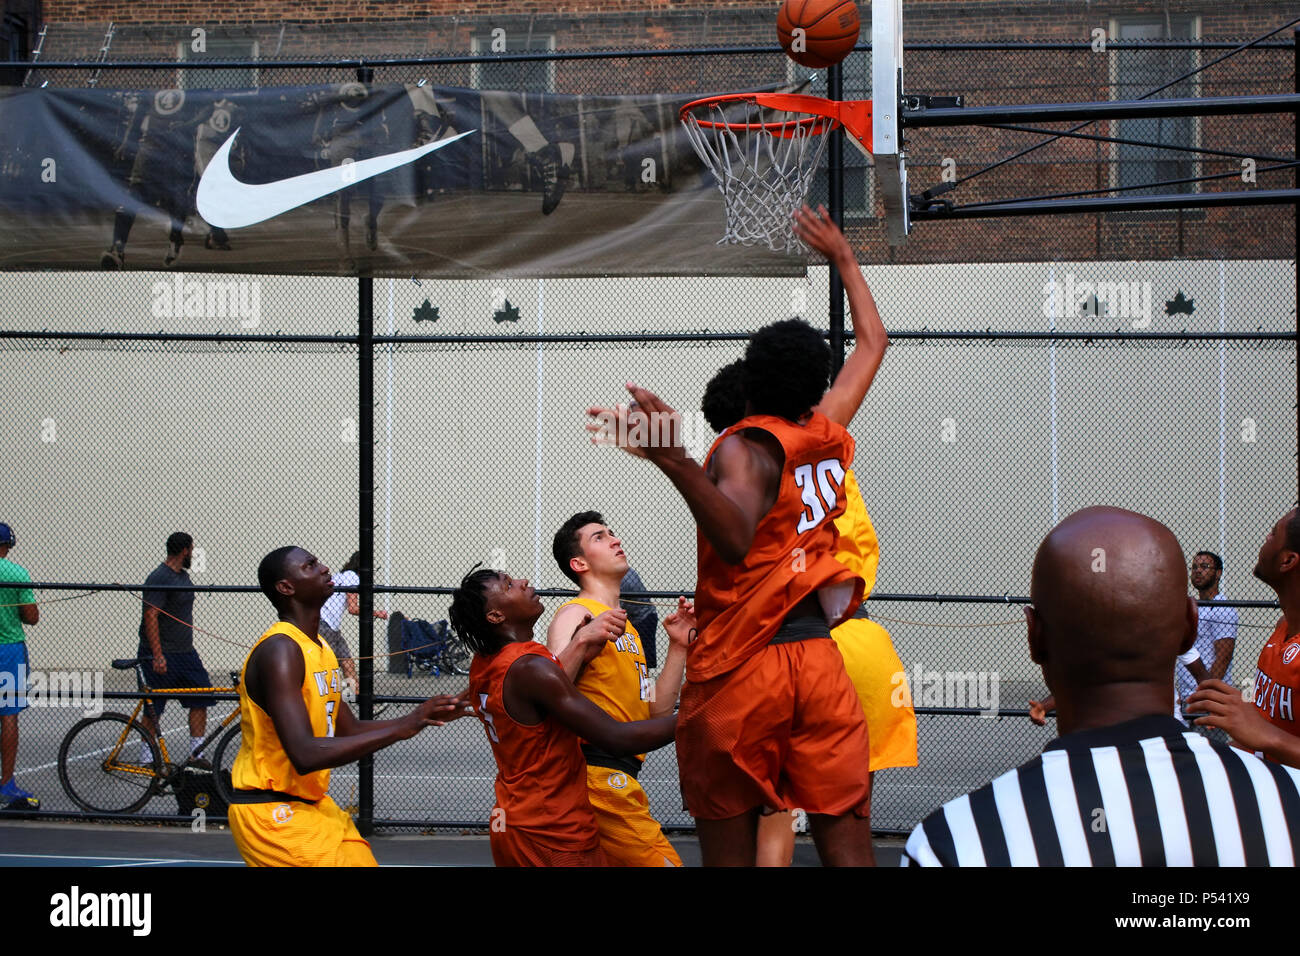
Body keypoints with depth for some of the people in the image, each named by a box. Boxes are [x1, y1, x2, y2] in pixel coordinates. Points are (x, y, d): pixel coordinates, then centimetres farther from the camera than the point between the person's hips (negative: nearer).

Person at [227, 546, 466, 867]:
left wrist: (421, 719, 3)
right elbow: (306, 755, -29)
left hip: (313, 804, 10)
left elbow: (350, 730, 17)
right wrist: (399, 729, -28)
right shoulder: (280, 650, -20)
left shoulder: (320, 648, 11)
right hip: (273, 814, -10)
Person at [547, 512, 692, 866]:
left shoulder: (628, 628, 23)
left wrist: (678, 647, 14)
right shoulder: (576, 614, -6)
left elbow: (656, 710, 18)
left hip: (620, 776, 10)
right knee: (662, 862, -16)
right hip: (598, 772, -10)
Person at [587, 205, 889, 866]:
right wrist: (843, 258, 39)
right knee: (846, 846, 3)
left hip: (739, 670, -4)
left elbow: (736, 539, -28)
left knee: (729, 851, 2)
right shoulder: (829, 436, 9)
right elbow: (873, 342, 28)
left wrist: (678, 464, -39)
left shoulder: (744, 447, -7)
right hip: (819, 662, 4)